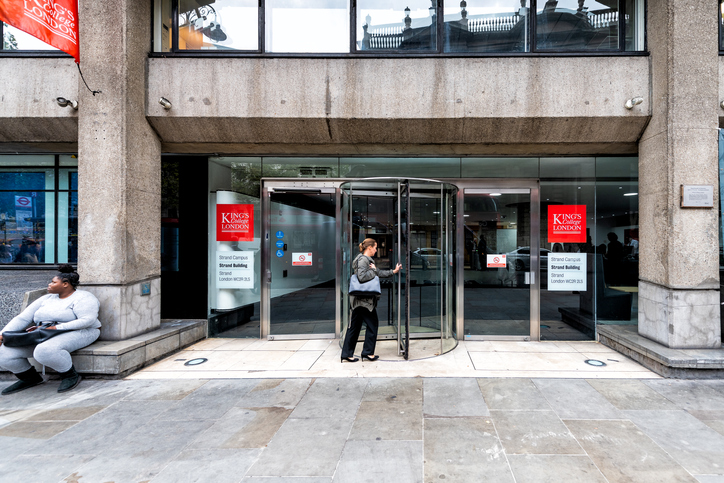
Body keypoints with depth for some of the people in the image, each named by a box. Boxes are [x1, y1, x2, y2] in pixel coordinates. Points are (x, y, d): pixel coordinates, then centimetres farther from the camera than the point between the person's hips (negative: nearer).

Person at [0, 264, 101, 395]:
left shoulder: (83, 297, -5)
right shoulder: (46, 299, 18)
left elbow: (88, 320, -20)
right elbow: (22, 319, 13)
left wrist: (57, 328, -22)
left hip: (76, 333, -8)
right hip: (42, 336, 8)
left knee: (45, 351, -37)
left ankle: (70, 376, -12)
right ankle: (30, 378, 16)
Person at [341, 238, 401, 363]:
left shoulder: (367, 260, 19)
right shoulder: (362, 260, -14)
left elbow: (378, 273, 27)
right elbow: (362, 277, -26)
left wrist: (393, 271, 29)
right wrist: (373, 270, -12)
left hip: (359, 300, 10)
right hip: (364, 299, -10)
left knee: (355, 326, 10)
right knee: (372, 323, 3)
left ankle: (347, 354, 14)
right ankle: (368, 352, 13)